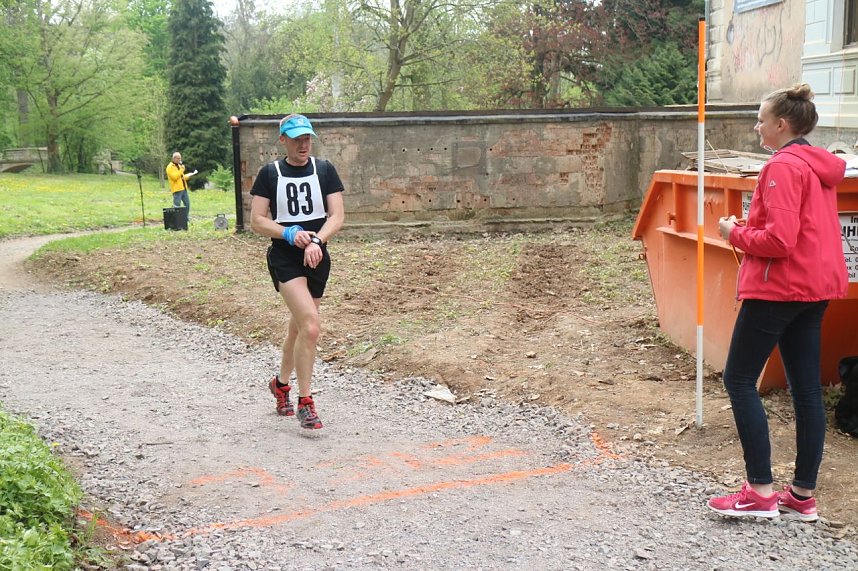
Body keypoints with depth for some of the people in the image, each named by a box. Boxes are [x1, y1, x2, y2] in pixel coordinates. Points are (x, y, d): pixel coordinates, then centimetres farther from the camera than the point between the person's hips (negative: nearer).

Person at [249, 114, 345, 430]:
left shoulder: (324, 170, 3)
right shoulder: (270, 173, -1)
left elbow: (337, 215, -4)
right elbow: (256, 220, -3)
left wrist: (316, 241, -21)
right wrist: (289, 233, -19)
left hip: (317, 258, 4)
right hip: (284, 258, -4)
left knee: (299, 327, 17)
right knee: (311, 326, -20)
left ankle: (281, 383, 42)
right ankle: (304, 402, -9)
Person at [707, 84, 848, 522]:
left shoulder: (783, 167, -16)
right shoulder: (821, 166, 14)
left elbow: (778, 240, -23)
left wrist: (735, 232, -7)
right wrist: (748, 228, 12)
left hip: (778, 288, -10)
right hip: (816, 288, 10)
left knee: (739, 379, -1)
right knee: (807, 389, 10)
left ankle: (760, 492, -2)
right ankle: (803, 495, 16)